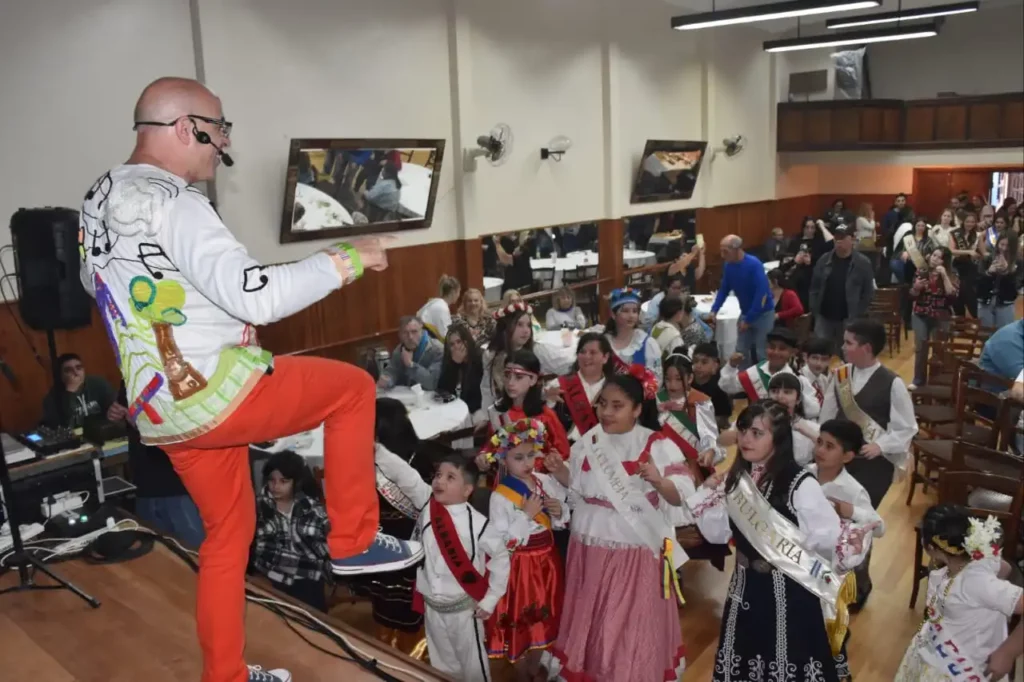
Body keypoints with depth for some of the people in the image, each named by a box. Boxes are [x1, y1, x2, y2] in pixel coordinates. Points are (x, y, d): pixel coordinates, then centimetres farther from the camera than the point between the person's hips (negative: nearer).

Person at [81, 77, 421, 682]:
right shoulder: (169, 201, -18)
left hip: (159, 412, 9)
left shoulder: (99, 199, 12)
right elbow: (257, 297, -27)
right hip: (213, 394, -9)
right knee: (353, 386, 7)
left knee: (229, 530, 23)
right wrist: (348, 258, -16)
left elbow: (96, 281, 29)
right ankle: (353, 541, 13)